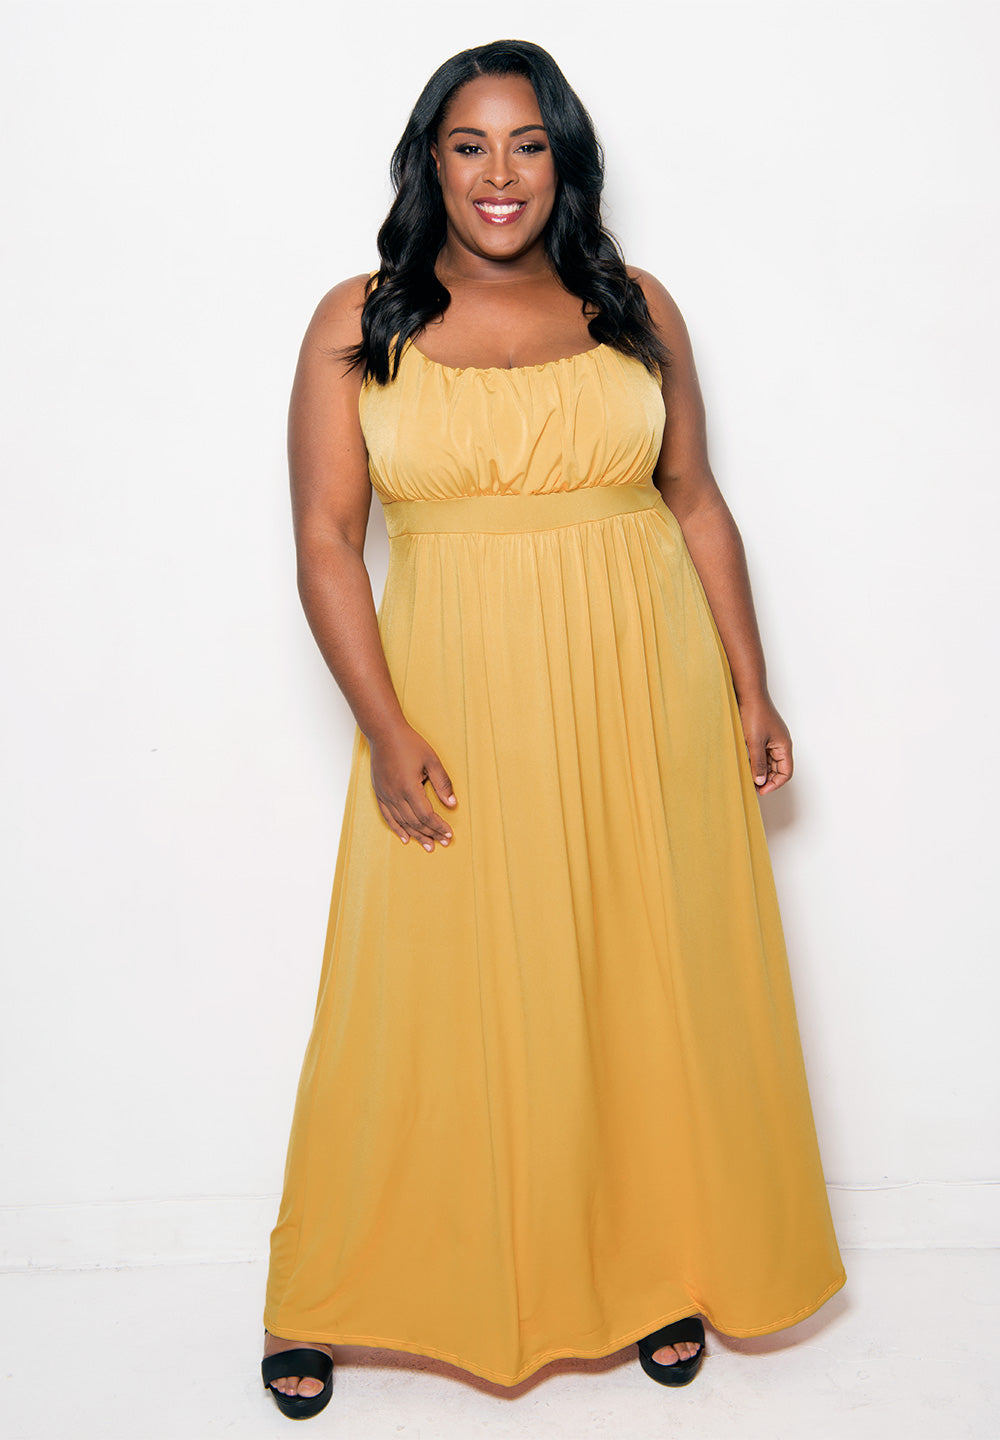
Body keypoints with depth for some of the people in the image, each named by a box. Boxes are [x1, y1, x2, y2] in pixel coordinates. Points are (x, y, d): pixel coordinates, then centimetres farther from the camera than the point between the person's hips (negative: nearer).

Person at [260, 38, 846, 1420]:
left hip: (642, 702, 2)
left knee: (650, 981, 10)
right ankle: (327, 1298, 24)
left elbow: (698, 504, 9)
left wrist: (749, 688, 4)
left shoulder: (635, 308, 6)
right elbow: (326, 542, -4)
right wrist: (388, 731, -12)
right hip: (457, 709, -1)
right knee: (432, 998, 4)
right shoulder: (358, 324, 0)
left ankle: (657, 1268, 31)